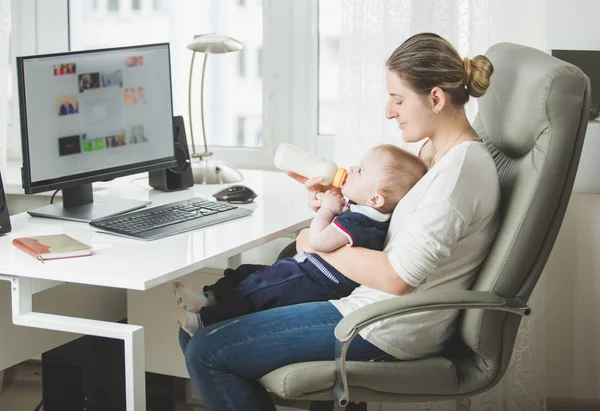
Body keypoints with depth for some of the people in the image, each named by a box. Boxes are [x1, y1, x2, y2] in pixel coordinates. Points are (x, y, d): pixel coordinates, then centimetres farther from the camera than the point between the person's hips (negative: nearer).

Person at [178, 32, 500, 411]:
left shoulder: (462, 168, -20)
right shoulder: (434, 150, 11)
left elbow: (396, 277, -24)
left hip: (388, 330, -10)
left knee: (206, 353, -10)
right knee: (196, 331, 9)